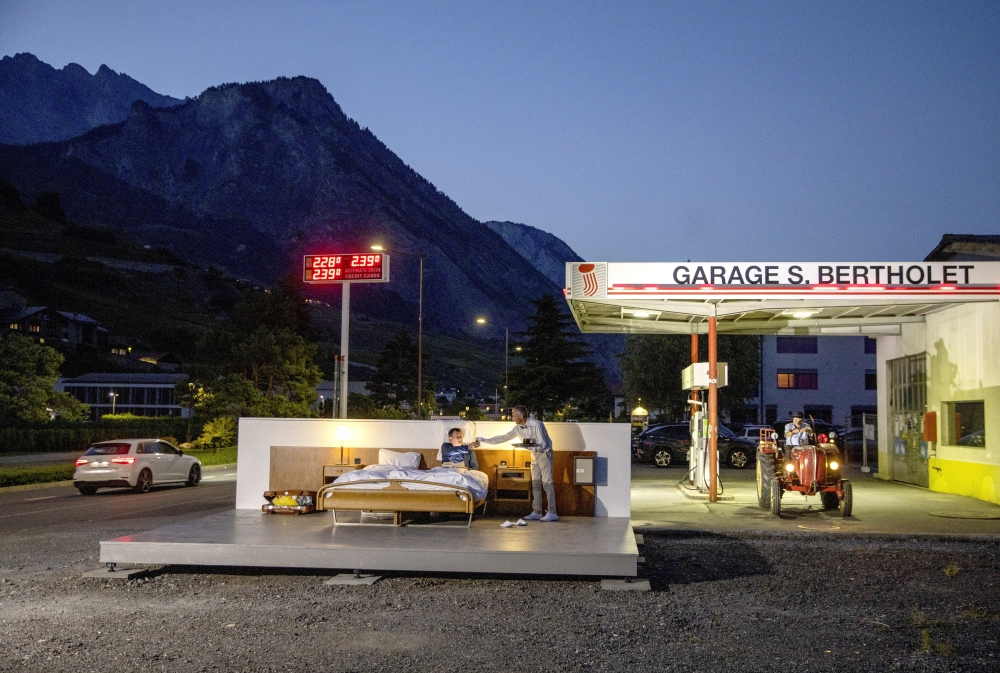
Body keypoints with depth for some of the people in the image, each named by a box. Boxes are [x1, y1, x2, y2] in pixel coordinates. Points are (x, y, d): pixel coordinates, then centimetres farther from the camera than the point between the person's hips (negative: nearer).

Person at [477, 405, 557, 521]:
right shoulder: (518, 428, -1)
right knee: (535, 484, 7)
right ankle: (537, 512, 10)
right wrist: (485, 440, 4)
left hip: (544, 453, -8)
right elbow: (504, 437, 6)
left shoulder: (536, 425, -23)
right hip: (535, 455, 8)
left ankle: (552, 513, -13)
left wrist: (528, 446, -39)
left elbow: (543, 445, -24)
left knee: (547, 483, -12)